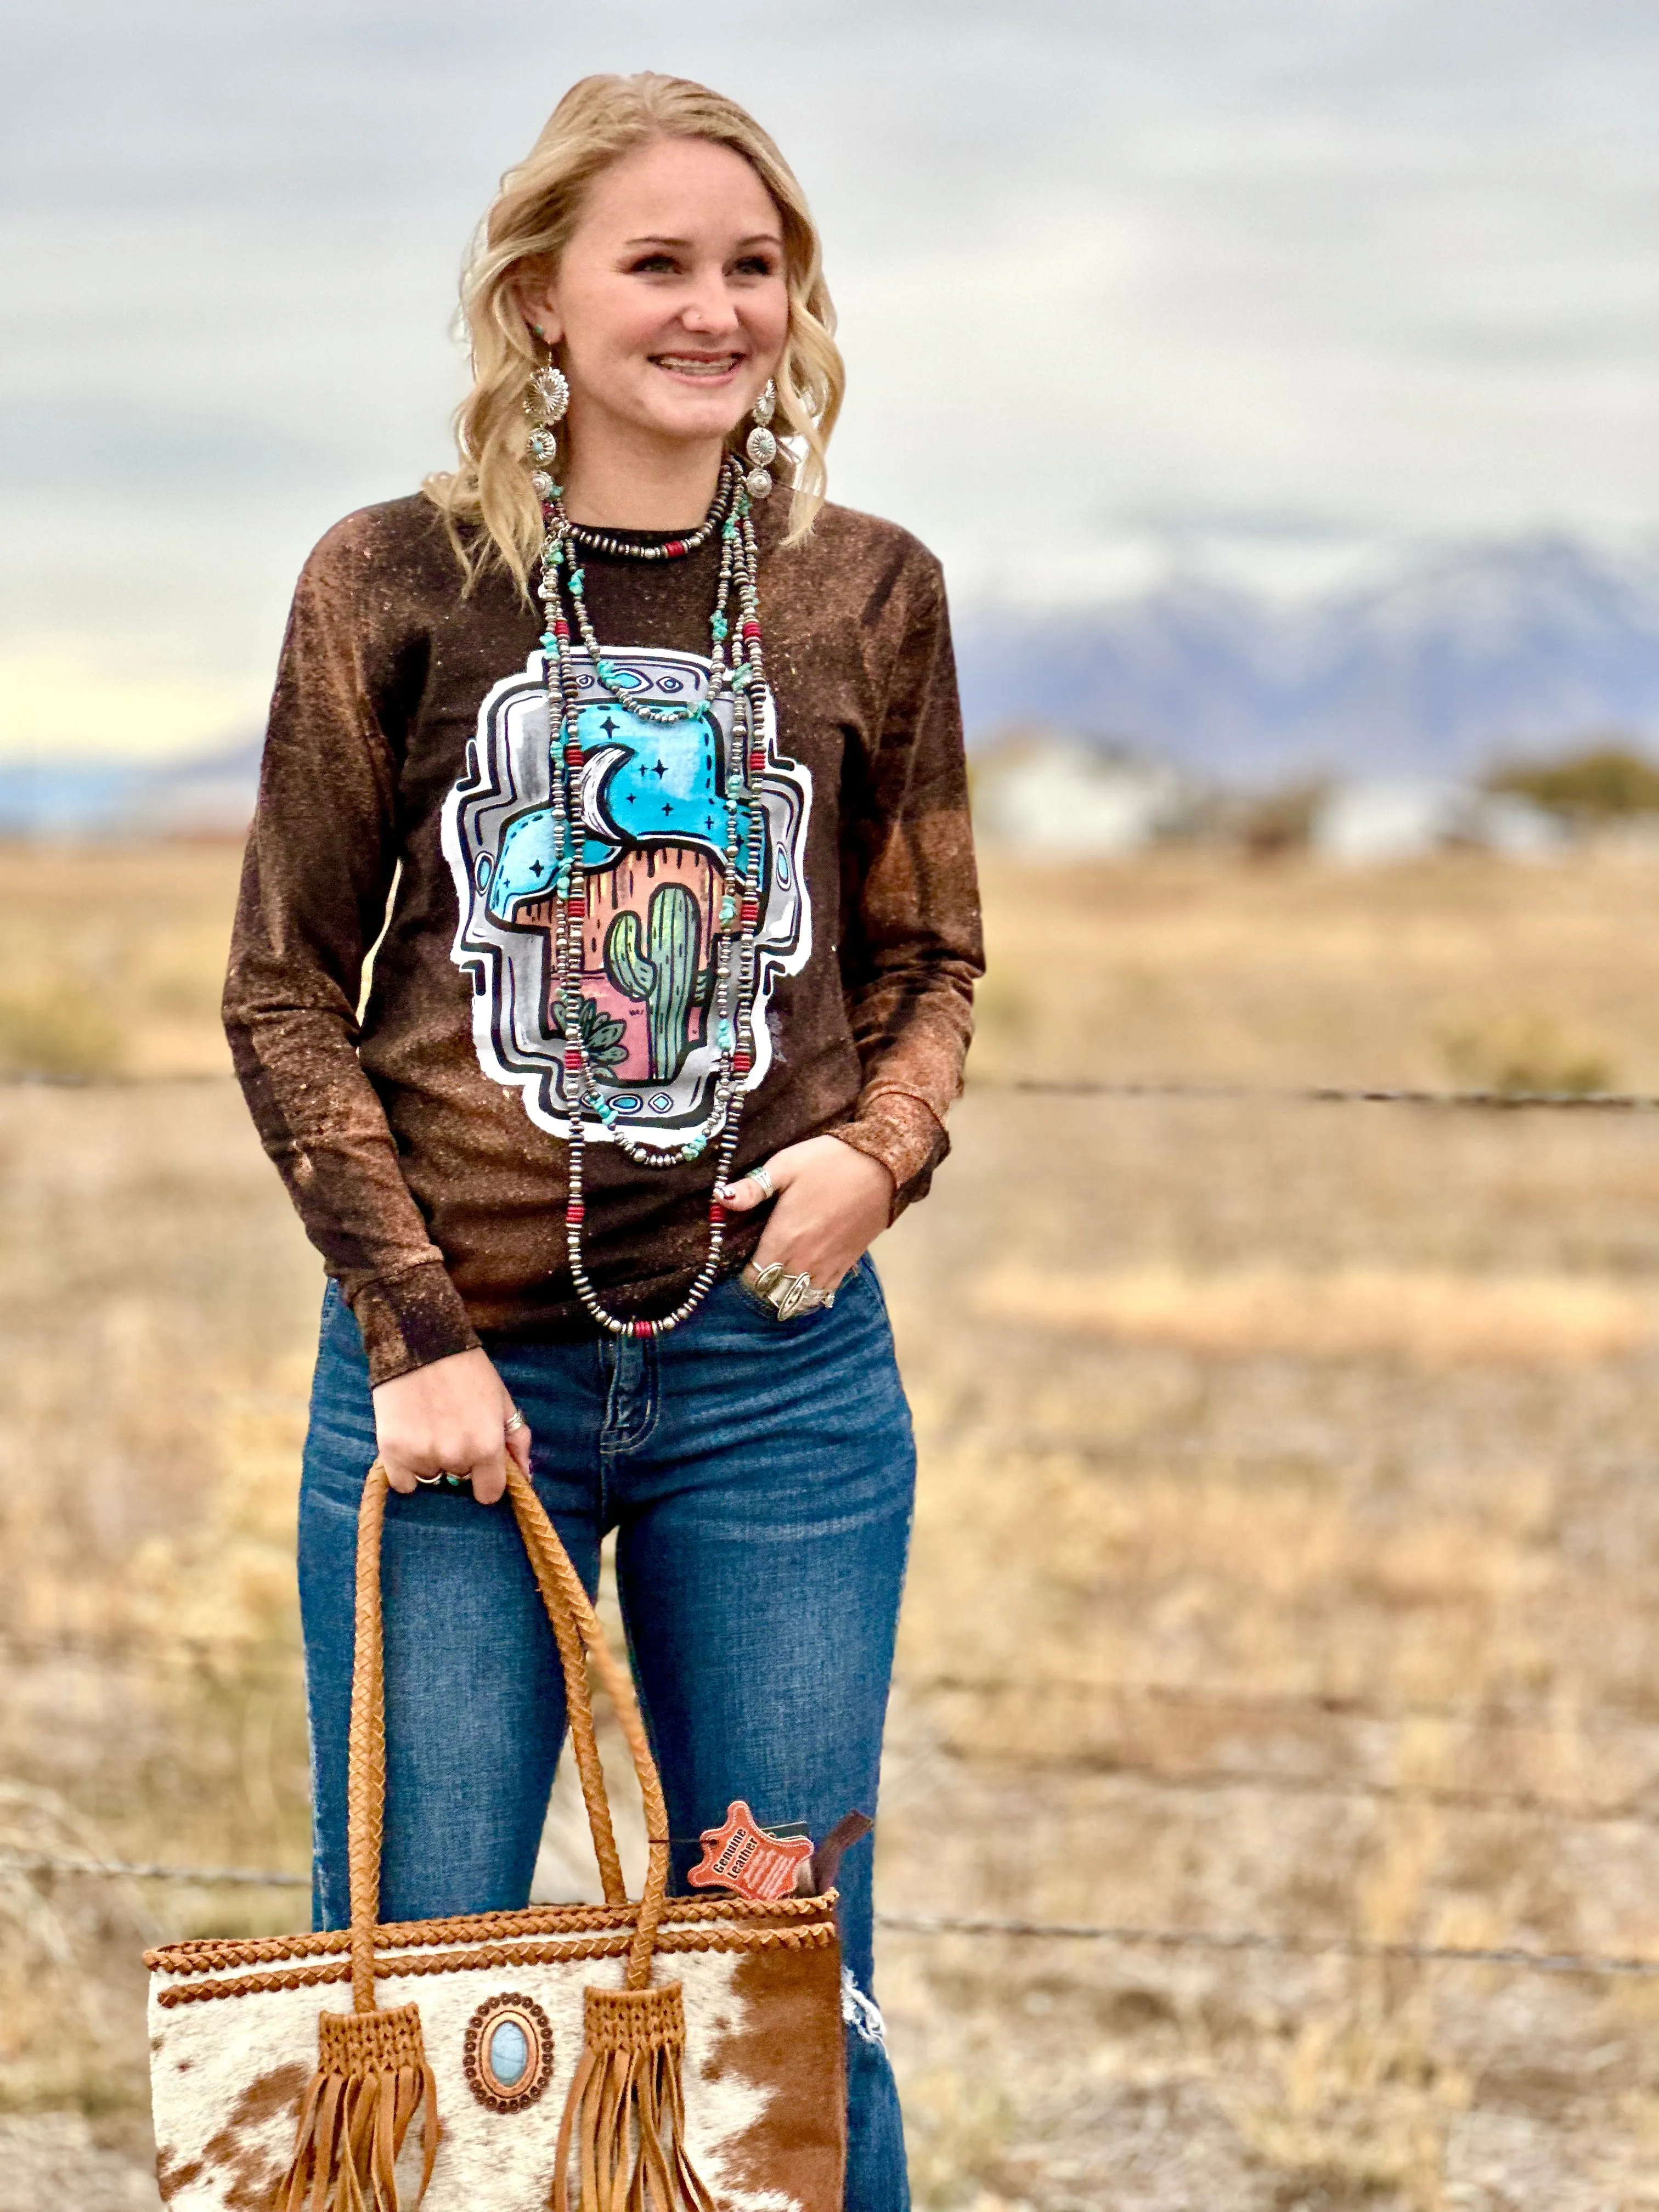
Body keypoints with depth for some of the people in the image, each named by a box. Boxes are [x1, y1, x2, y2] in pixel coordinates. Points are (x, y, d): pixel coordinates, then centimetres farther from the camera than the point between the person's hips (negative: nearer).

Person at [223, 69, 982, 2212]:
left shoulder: (868, 594, 5)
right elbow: (285, 990, 1)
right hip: (458, 1356, -1)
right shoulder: (396, 582, -1)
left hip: (780, 1365, 2)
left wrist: (878, 1150, -7)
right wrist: (415, 1327, -7)